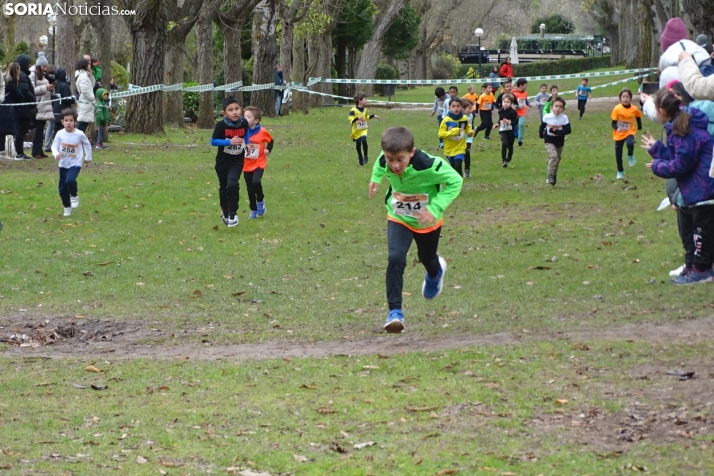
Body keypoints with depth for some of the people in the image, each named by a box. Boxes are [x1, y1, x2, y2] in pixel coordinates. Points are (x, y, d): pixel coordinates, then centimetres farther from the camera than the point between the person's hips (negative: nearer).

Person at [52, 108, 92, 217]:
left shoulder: (80, 134, -10)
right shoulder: (60, 134, -7)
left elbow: (87, 145, 7)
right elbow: (54, 146, -4)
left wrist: (88, 157, 13)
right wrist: (56, 154, -25)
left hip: (75, 164, -3)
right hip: (63, 164, 3)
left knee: (70, 180, -28)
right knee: (62, 188, 6)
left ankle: (74, 196, 2)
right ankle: (67, 207, 26)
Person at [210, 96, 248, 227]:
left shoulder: (244, 124, -10)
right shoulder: (221, 125, -18)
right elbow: (213, 141, -18)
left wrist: (246, 146, 2)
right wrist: (229, 142, -27)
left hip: (237, 161, 0)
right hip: (223, 161, 0)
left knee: (232, 185, -19)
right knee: (224, 188, 14)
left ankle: (232, 214, -4)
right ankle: (225, 212, 39)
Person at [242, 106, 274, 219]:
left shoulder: (262, 132, -10)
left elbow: (270, 141, 8)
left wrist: (268, 150, -5)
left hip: (259, 164, -3)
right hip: (246, 165, 3)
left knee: (256, 182, -26)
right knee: (250, 190, 7)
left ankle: (260, 201, 2)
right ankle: (253, 210, 25)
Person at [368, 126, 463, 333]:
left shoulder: (429, 166, -38)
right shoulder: (384, 162, -24)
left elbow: (455, 181, -24)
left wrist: (434, 209, -31)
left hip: (427, 221, -1)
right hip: (399, 219, 1)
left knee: (427, 257, 25)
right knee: (395, 259, -22)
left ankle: (435, 273, 64)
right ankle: (395, 311, -16)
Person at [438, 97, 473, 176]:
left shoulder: (464, 119, -6)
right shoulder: (446, 120, -15)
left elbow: (468, 128, 14)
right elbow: (441, 134, -18)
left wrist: (470, 132, -8)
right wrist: (453, 131, -25)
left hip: (460, 148, -1)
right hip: (449, 149, 1)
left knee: (458, 166, -18)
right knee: (453, 167, 17)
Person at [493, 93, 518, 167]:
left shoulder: (513, 112, -12)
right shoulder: (501, 111, 1)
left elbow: (516, 121, -13)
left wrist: (509, 122, -26)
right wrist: (498, 124, 3)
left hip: (511, 131, -1)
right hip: (503, 131, 1)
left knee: (510, 146, 9)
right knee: (504, 144, -19)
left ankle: (508, 159, 33)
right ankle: (503, 160, -13)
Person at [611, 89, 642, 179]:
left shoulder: (634, 109, -12)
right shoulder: (617, 109, -18)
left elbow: (638, 116, 11)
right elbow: (614, 123, -15)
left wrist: (639, 127, 16)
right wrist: (617, 128, -35)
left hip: (629, 132, 0)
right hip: (619, 134, 0)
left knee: (630, 143, -33)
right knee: (618, 154, 6)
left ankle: (630, 156, 0)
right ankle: (620, 172, 28)